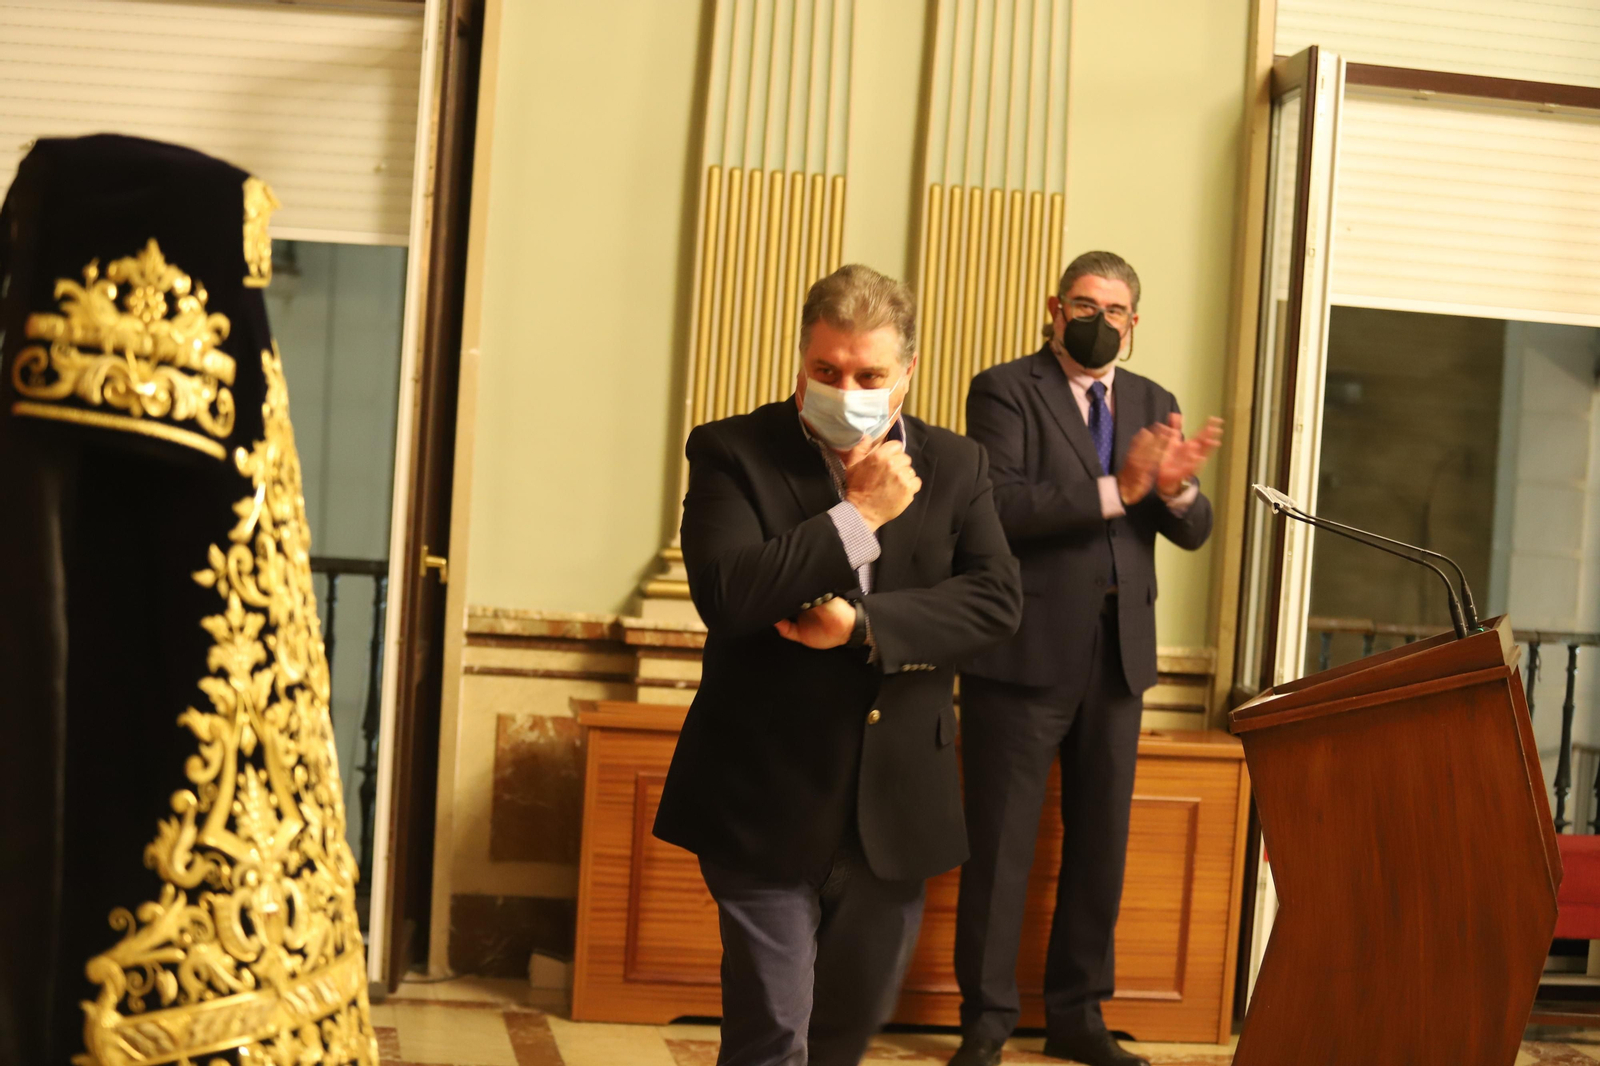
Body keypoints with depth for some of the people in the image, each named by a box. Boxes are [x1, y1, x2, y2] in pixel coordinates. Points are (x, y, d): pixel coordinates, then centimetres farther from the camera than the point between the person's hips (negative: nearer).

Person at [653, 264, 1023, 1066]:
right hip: (767, 804, -4)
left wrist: (863, 626, -18)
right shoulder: (732, 453, -4)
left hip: (894, 809, 4)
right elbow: (725, 594, -19)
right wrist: (858, 514, -17)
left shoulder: (954, 467, 6)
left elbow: (996, 600, -6)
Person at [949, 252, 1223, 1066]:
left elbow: (1193, 532, 6)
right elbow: (998, 508, -18)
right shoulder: (1005, 391, -3)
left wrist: (1175, 487, -17)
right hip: (1026, 653, -5)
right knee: (1000, 844, 1)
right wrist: (1114, 490, -26)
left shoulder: (1152, 404, 13)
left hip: (1117, 654, 5)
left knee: (1101, 841, 11)